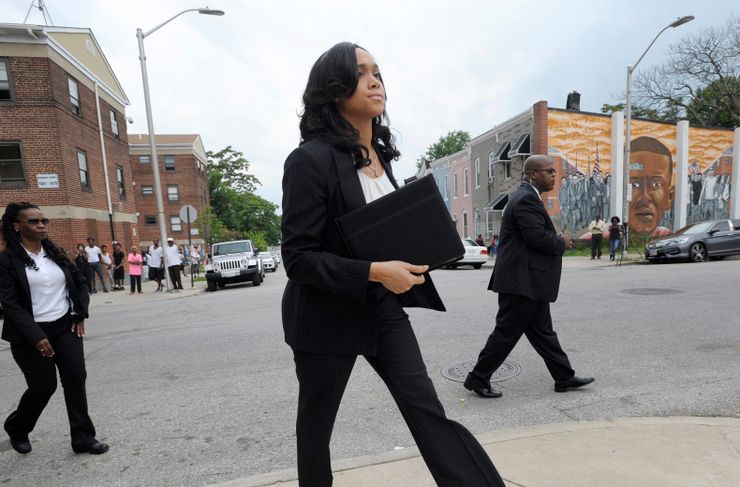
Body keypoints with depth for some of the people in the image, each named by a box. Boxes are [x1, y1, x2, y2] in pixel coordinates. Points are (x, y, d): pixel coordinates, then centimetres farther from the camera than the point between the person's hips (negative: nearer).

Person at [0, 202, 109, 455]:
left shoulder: (56, 252, 7)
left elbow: (80, 283, 14)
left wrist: (80, 315, 3)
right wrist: (36, 337, -20)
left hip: (66, 328, 4)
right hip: (31, 335, -4)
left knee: (75, 379, -1)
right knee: (44, 386, 5)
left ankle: (83, 437, 10)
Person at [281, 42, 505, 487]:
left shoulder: (379, 154, 7)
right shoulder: (310, 159, -17)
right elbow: (298, 258, -19)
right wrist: (374, 272, -27)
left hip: (383, 305, 6)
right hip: (327, 313, -5)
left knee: (427, 409, 5)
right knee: (317, 421, 17)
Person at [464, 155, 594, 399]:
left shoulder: (526, 197, 18)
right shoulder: (526, 198, -16)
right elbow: (537, 237, -23)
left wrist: (559, 241, 8)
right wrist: (562, 243, -6)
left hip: (528, 281, 11)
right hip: (522, 281, -11)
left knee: (542, 331, 17)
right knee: (507, 333, -1)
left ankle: (564, 377, 29)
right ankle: (477, 378, 10)